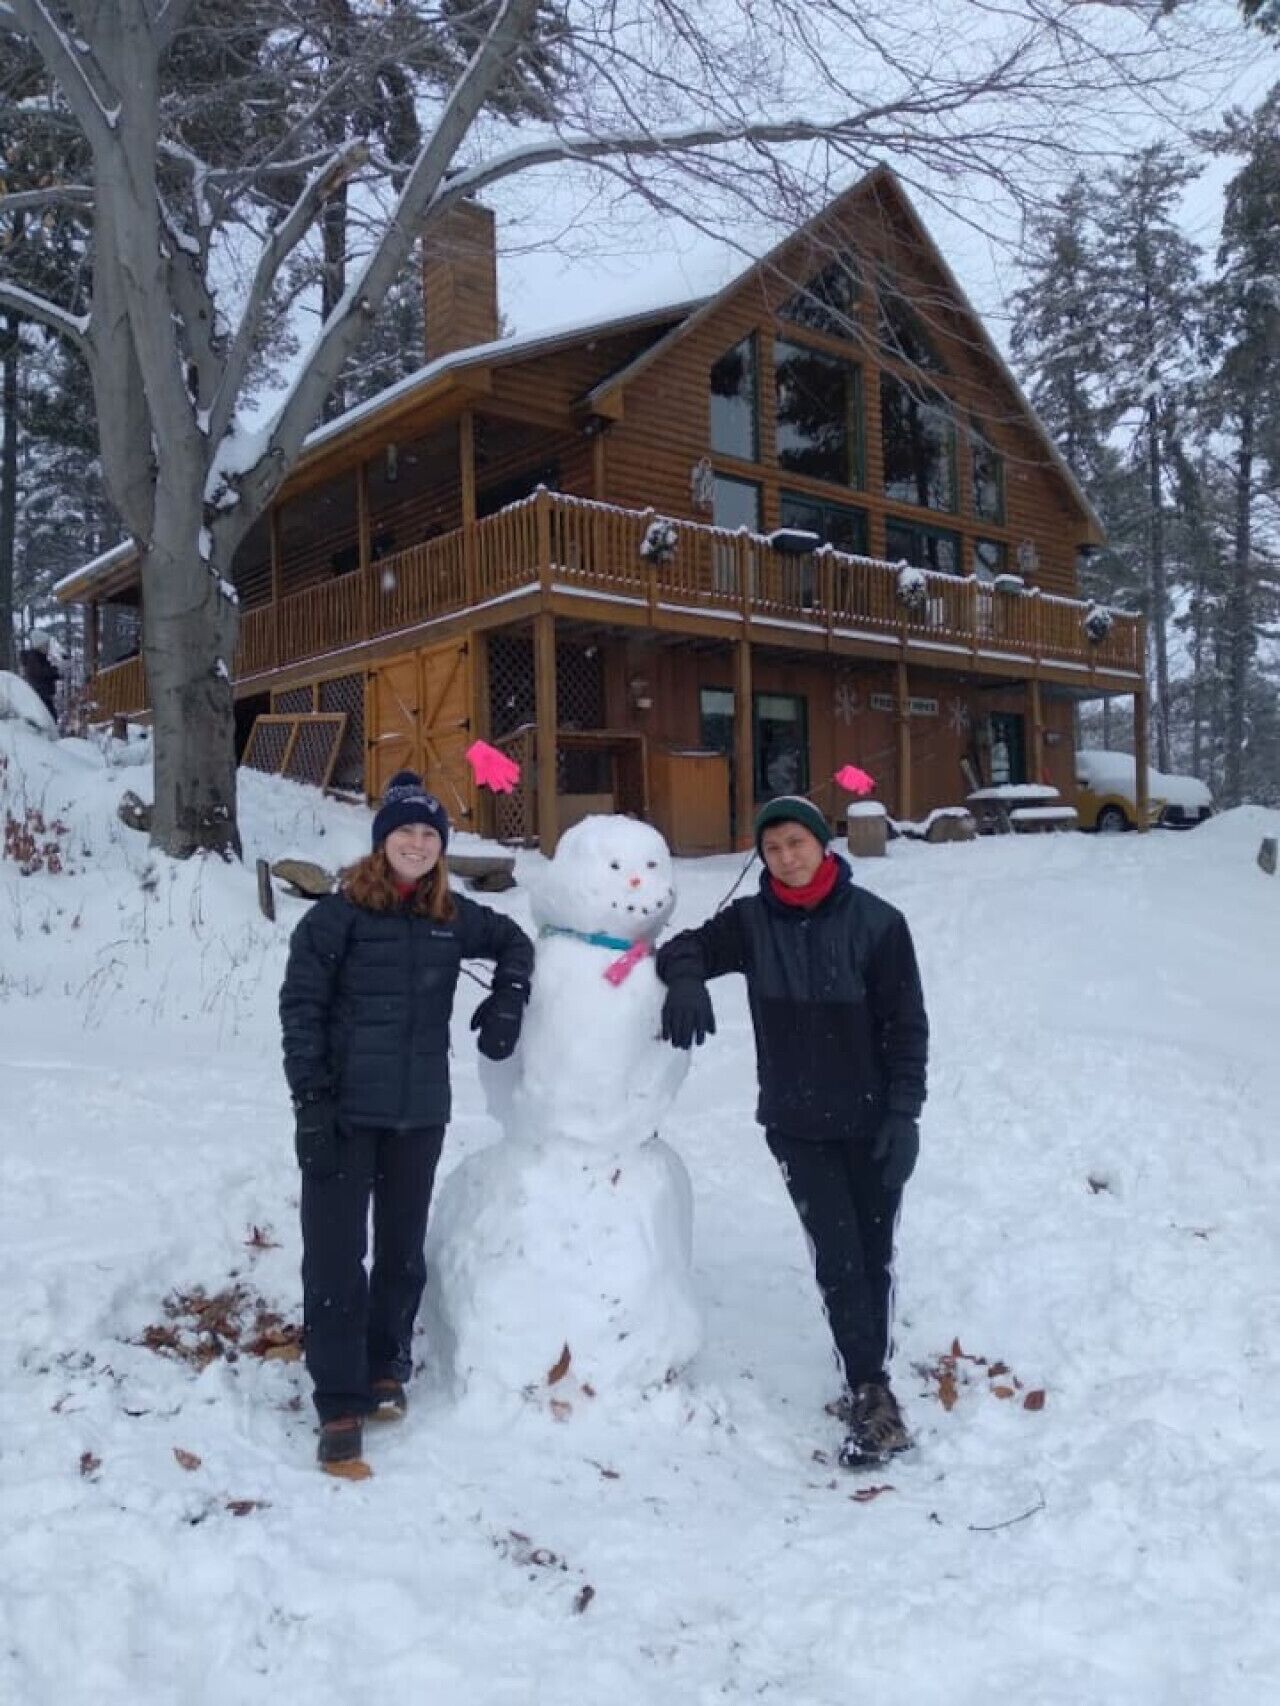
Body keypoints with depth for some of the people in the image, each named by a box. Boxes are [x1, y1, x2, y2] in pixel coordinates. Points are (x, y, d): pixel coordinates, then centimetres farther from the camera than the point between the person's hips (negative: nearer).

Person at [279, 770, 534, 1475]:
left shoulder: (452, 917, 5)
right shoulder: (341, 913, -7)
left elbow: (513, 941, 22)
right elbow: (301, 1005, -8)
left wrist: (506, 1000, 5)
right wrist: (311, 1100, -13)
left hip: (421, 1113, 4)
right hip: (345, 1111, -4)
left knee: (403, 1249, 15)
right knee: (336, 1254, -2)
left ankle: (385, 1368, 36)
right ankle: (342, 1406, 10)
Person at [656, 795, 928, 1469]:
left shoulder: (875, 922, -10)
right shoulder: (751, 921, -3)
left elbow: (907, 1025, -8)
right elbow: (687, 946, -2)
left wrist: (904, 1113, -12)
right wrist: (685, 980, -27)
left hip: (871, 1122, -1)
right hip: (795, 1124, 1)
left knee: (873, 1257, 10)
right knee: (837, 1259, -2)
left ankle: (867, 1385, 28)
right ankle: (872, 1396, 6)